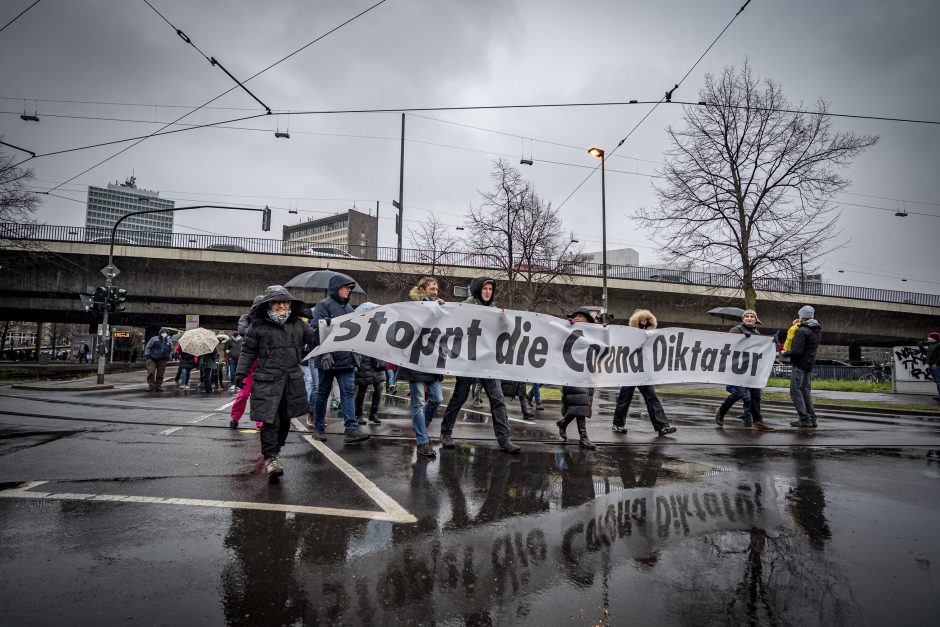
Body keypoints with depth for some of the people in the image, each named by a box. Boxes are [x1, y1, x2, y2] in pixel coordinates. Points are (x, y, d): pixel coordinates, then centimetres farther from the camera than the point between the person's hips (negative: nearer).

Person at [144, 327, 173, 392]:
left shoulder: (169, 342, 8)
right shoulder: (154, 339, -2)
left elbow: (171, 350, 19)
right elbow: (148, 347, 0)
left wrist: (168, 356, 5)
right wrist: (147, 355, -8)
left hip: (162, 360, 3)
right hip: (152, 359, -3)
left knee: (160, 374, 5)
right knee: (151, 372, -12)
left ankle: (158, 387, 13)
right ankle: (152, 386, -4)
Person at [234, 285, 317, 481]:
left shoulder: (297, 325, 8)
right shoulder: (258, 326, -1)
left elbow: (315, 338, 17)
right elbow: (248, 351, 4)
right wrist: (241, 372, 0)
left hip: (292, 380, 4)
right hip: (268, 380, -4)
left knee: (285, 419, 13)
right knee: (270, 420, -10)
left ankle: (276, 449, 32)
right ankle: (270, 457, -2)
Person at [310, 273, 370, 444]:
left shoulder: (349, 307, 17)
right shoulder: (324, 305, -4)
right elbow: (316, 330, -12)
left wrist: (355, 354, 18)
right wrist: (324, 353, -20)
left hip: (347, 358, 5)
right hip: (328, 359, -5)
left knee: (349, 392, -4)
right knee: (323, 393, 8)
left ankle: (351, 429, -8)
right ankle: (319, 427, 22)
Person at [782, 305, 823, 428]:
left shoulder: (802, 331, -17)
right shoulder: (817, 330, 12)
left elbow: (797, 351, -23)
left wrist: (785, 353, -4)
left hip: (799, 365, -9)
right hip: (810, 364, 9)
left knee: (795, 391, -4)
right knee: (806, 391, 14)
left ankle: (804, 419, -7)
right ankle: (812, 419, 15)